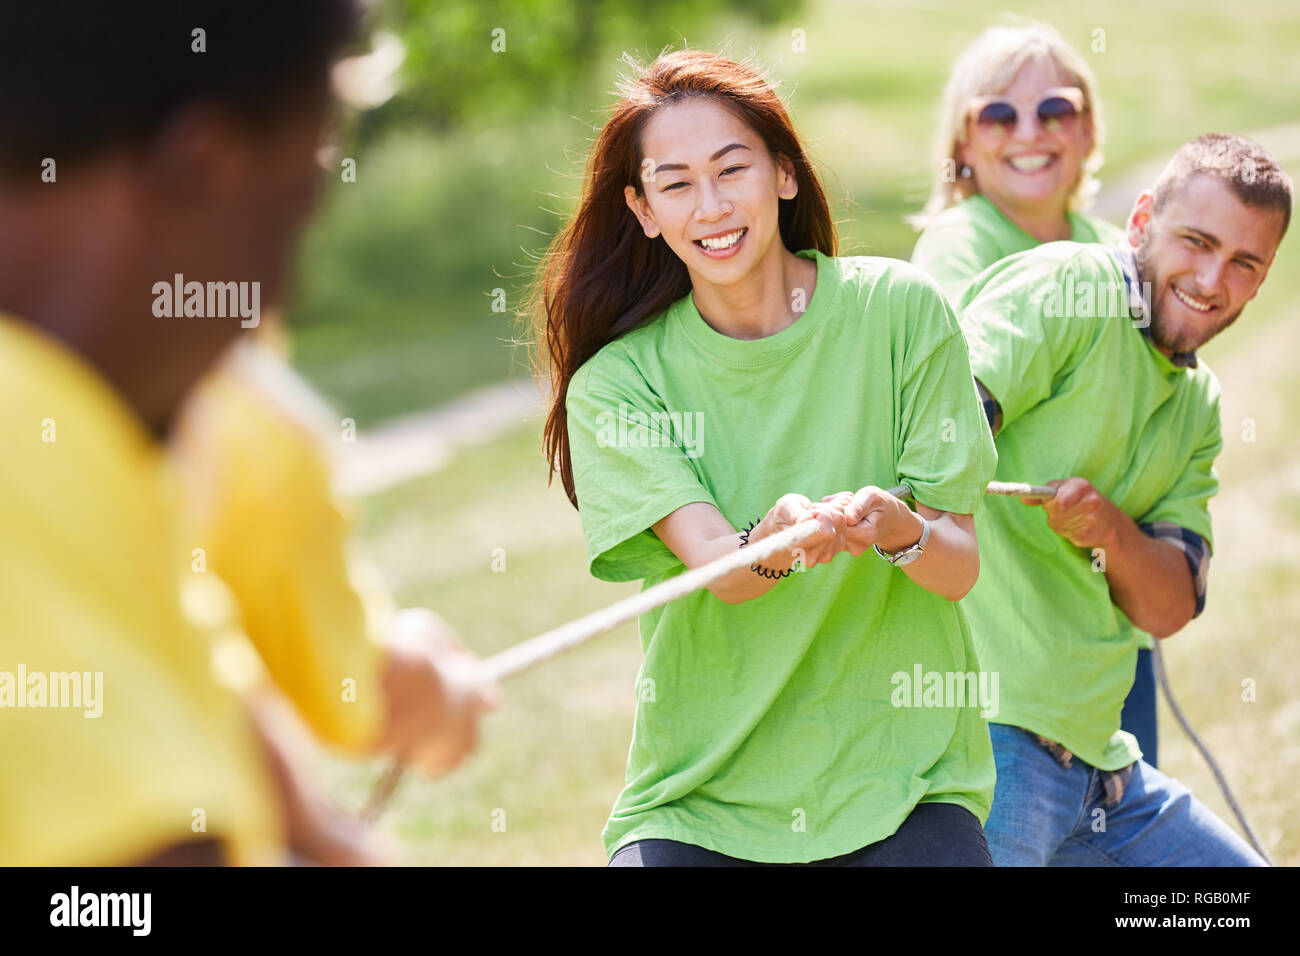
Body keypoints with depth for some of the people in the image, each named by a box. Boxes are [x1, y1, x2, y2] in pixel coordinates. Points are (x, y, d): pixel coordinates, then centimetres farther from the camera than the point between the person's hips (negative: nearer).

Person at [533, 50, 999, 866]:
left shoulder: (898, 310, -1)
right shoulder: (617, 383, 0)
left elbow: (960, 567, -3)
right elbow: (716, 570, -13)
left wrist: (897, 526, -24)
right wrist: (773, 544, -35)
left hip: (901, 777, 0)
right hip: (701, 793, 0)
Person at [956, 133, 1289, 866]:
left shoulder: (1199, 403, 18)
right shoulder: (1063, 286, -7)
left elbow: (1170, 607, 10)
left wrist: (1109, 530, -12)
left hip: (1094, 755, 8)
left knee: (1237, 875, 16)